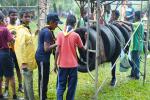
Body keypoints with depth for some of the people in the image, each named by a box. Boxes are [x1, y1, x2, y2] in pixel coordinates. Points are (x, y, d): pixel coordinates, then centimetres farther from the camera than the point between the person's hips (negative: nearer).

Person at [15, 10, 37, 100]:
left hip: (30, 60, 9)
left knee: (27, 81, 15)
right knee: (29, 82, -6)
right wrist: (23, 62, -26)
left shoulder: (28, 29, 13)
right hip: (26, 61, -9)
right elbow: (21, 47, -23)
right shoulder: (21, 31, -16)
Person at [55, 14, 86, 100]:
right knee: (71, 87, 10)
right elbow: (82, 48, 4)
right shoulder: (76, 35, -7)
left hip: (62, 65, 1)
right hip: (73, 65, -1)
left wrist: (55, 64, 2)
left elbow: (57, 50, -6)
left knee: (61, 86, 9)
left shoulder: (60, 34, -4)